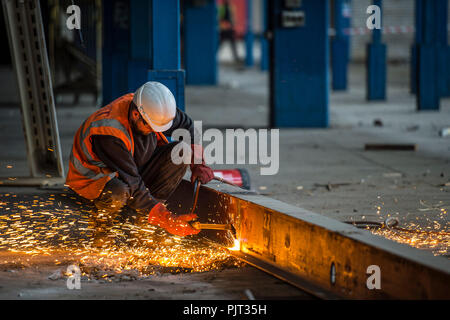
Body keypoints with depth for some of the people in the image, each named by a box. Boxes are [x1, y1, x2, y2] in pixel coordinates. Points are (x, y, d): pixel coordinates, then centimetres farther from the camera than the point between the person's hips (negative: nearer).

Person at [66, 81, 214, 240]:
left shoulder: (153, 109, -15)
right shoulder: (108, 133, -35)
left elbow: (186, 125, 6)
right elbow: (132, 185, -35)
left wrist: (198, 164, -5)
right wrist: (166, 220, -37)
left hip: (137, 169, 7)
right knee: (117, 194, -43)